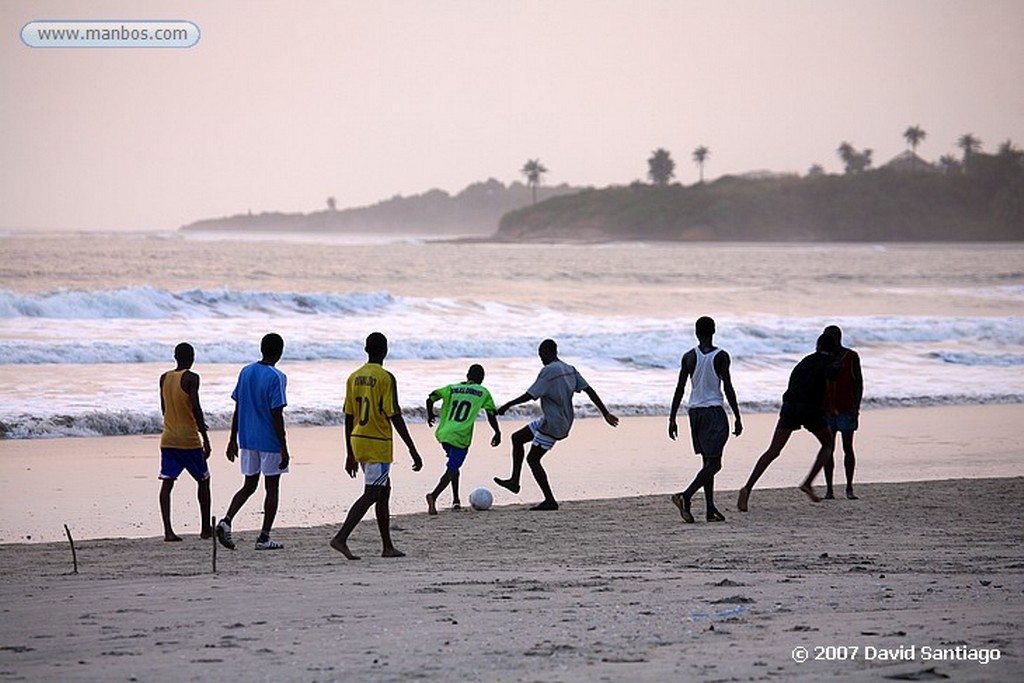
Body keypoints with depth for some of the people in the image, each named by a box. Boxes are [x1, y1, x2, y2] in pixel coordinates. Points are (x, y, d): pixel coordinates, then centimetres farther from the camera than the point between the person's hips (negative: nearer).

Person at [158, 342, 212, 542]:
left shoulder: (164, 378, 9)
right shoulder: (191, 378, -10)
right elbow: (195, 407, -18)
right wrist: (205, 437, -15)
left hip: (168, 439, 5)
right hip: (189, 440, -5)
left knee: (167, 483, 0)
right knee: (203, 481, 11)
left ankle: (168, 530, -13)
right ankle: (205, 528, 15)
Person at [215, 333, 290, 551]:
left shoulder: (245, 372, 5)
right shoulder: (276, 377, -14)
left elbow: (237, 408, 9)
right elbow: (277, 415, -17)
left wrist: (233, 439, 15)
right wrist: (284, 449, -13)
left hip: (247, 440, 6)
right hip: (269, 441, -6)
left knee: (249, 485, 15)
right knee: (272, 487, 6)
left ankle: (226, 520, -7)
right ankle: (264, 537, 7)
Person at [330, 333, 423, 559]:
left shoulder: (353, 377, 8)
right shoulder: (386, 378, -13)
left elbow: (349, 417, 11)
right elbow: (395, 417, -16)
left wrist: (350, 455, 17)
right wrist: (413, 450, -12)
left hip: (358, 441, 7)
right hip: (378, 444, -7)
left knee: (384, 490, 15)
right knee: (370, 494, -9)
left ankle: (388, 546, 17)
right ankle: (341, 538, -22)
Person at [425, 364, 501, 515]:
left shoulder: (452, 388, 14)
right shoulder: (482, 392, 5)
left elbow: (430, 398, 8)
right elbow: (491, 414, 3)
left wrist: (430, 415, 25)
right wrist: (497, 433, 15)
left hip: (443, 434, 5)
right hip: (461, 437, -5)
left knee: (453, 466, 25)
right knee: (451, 470, -7)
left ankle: (456, 500, 26)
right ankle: (434, 496, -30)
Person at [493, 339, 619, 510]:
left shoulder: (548, 371, -17)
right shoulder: (569, 370, 9)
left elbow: (530, 395, -21)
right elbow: (589, 390, 7)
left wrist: (507, 406, -12)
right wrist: (606, 413, 8)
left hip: (552, 425, -10)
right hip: (564, 423, 10)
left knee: (533, 459, -2)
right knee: (517, 438, 16)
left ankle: (550, 500, -1)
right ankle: (514, 481, 16)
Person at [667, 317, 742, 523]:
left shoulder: (689, 357, 2)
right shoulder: (721, 356, -7)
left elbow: (679, 390, 1)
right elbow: (728, 389, -8)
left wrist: (672, 419, 6)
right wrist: (737, 418, -1)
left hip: (695, 411, 5)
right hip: (714, 411, -5)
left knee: (708, 461, 12)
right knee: (713, 463, -5)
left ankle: (711, 509, 9)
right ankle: (685, 496, -24)